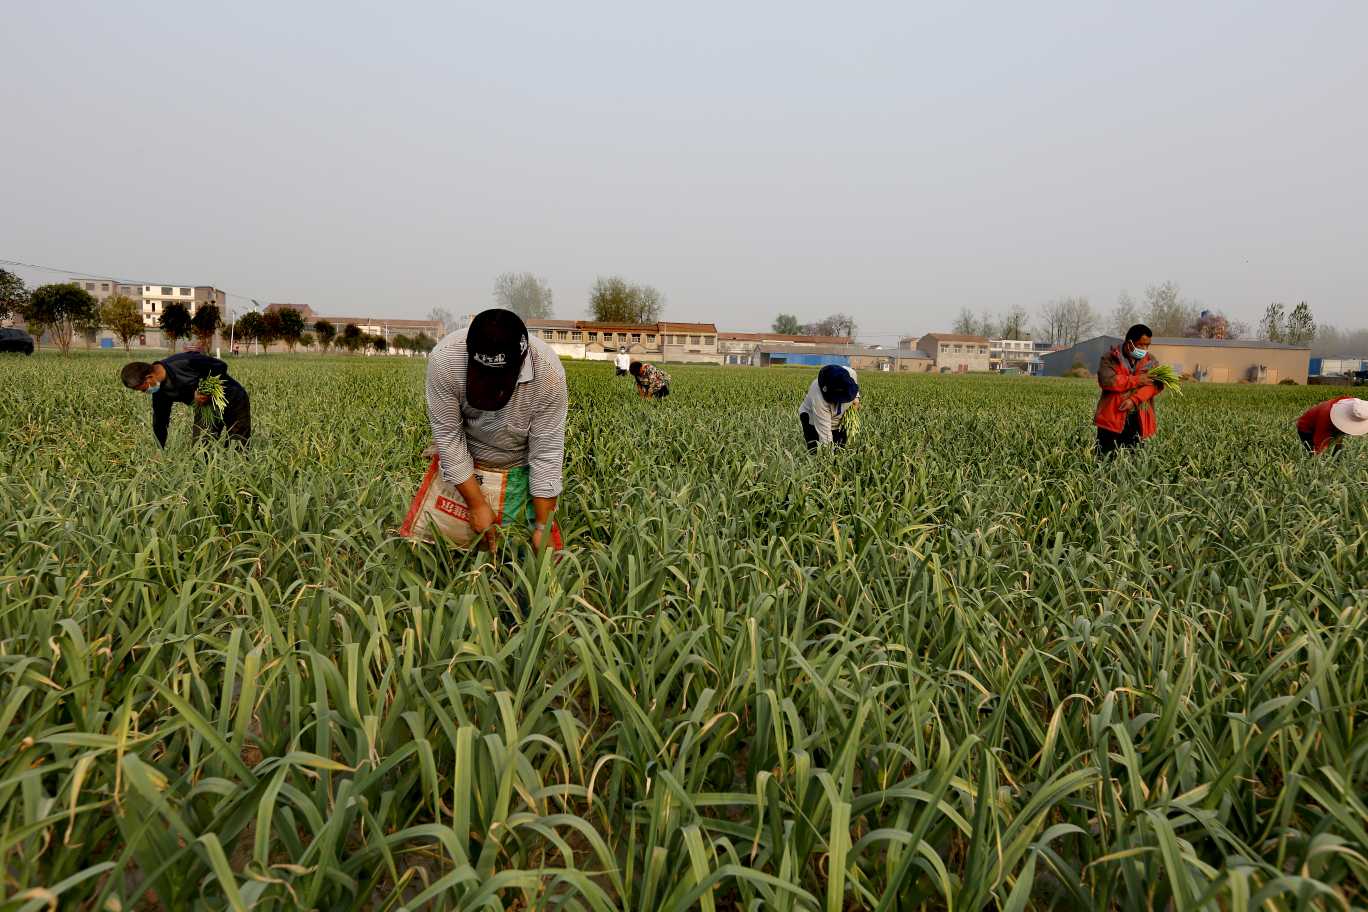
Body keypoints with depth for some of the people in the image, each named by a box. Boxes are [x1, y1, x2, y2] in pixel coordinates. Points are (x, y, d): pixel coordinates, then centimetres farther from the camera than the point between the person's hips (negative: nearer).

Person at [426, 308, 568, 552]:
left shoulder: (548, 372, -29)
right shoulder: (444, 359, -28)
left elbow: (547, 451, -23)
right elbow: (447, 435, -21)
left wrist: (542, 527, -22)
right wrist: (477, 504, -21)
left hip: (520, 467, 0)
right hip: (461, 462, 1)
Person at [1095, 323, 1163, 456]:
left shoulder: (1150, 361, 10)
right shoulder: (1111, 357, -2)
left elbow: (1156, 384, -3)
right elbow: (1107, 381, -18)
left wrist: (1134, 400, -18)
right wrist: (1136, 380, -14)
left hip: (1138, 420, 4)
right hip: (1112, 418, -3)